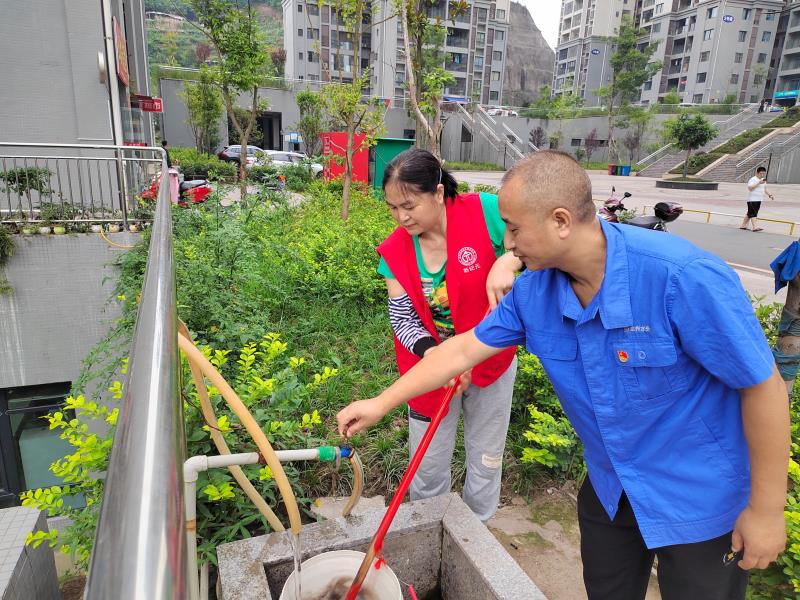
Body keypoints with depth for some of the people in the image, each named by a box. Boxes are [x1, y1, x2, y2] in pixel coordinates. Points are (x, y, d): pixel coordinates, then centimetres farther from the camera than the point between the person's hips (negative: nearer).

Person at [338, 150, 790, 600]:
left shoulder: (682, 277, -31)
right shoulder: (532, 290, -14)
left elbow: (764, 386, -21)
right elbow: (463, 351, -5)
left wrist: (766, 509, -13)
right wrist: (381, 404, -2)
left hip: (701, 500, -4)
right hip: (610, 489, 5)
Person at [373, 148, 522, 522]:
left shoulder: (483, 213, -21)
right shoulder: (394, 251, -12)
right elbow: (401, 316, -13)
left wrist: (508, 261, -38)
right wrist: (435, 354, -32)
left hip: (491, 363, -1)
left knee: (485, 464, 19)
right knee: (429, 468, 16)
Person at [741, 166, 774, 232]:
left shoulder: (763, 180, 17)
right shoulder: (753, 179, -12)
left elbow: (764, 189, 27)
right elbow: (750, 188, -25)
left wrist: (770, 195, 18)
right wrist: (758, 183, -28)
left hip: (759, 200, 9)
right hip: (752, 200, -9)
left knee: (750, 213, 12)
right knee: (753, 213, -13)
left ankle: (743, 225, 18)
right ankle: (755, 227, -19)